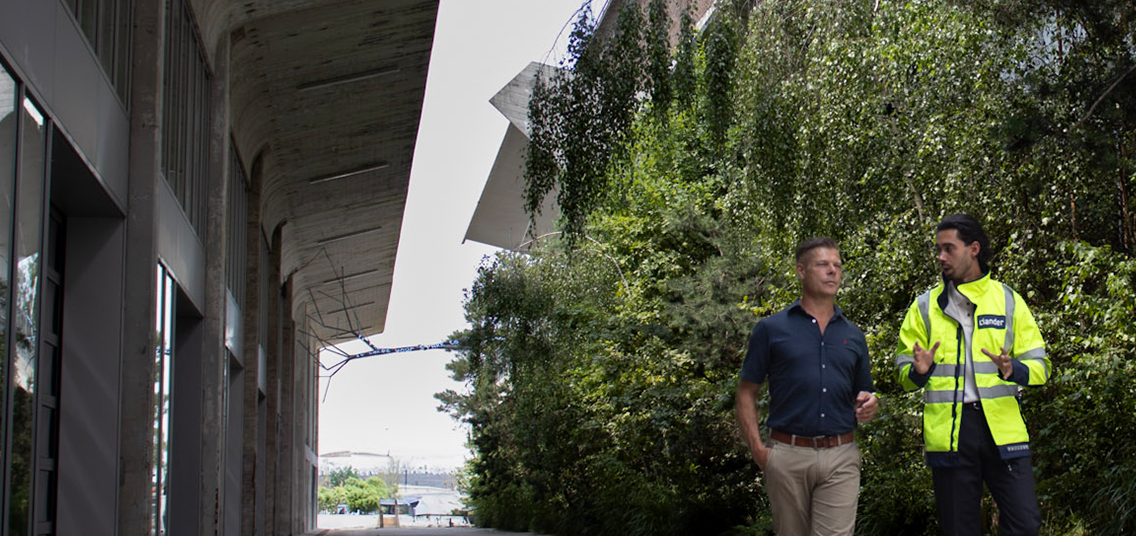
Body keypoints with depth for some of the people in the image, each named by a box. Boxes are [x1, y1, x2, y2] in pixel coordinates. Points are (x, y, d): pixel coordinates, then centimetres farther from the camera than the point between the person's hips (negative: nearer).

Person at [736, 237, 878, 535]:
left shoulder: (853, 335, 14)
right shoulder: (772, 329, 4)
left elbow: (863, 395, 22)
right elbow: (747, 393, 4)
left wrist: (869, 407, -2)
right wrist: (757, 449, -8)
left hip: (840, 458, 2)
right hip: (788, 455, -2)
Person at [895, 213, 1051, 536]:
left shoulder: (1008, 301, 9)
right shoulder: (925, 306, 10)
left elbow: (1040, 366, 7)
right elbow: (904, 374, 10)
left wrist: (1013, 370, -15)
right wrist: (919, 371, -13)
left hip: (1001, 427, 0)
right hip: (947, 432, 0)